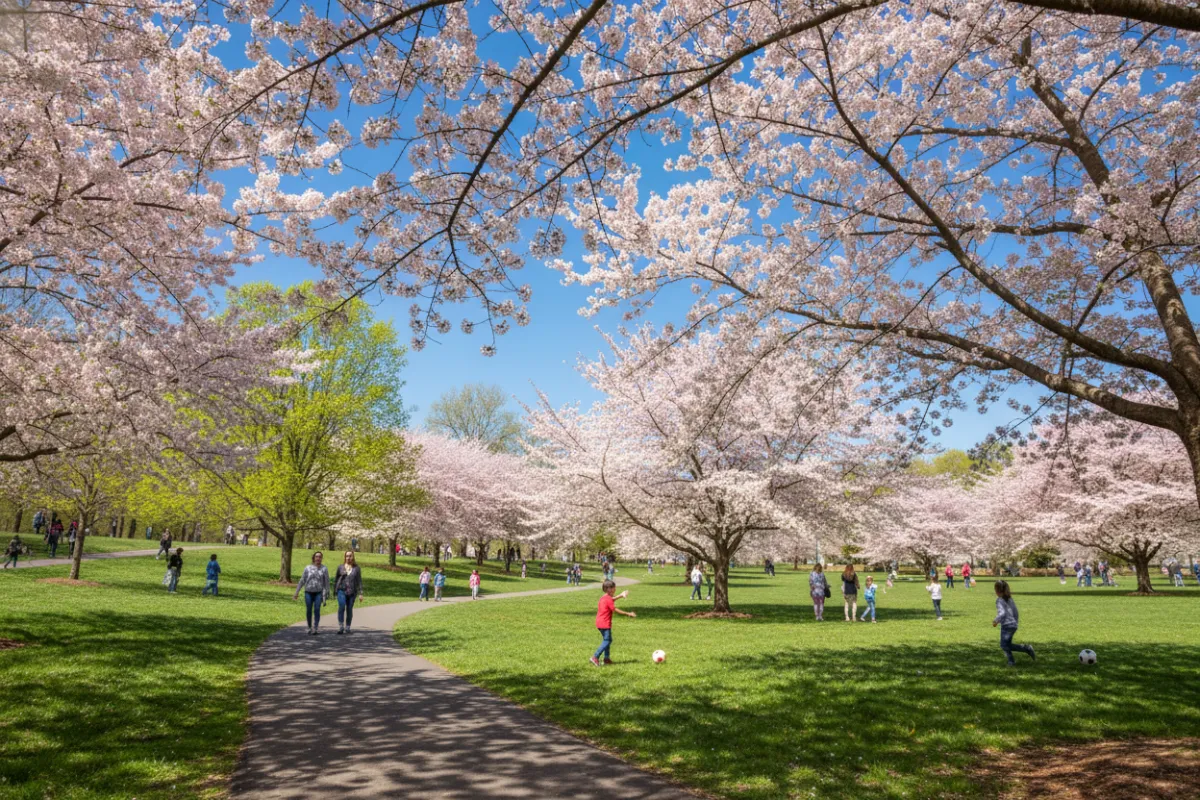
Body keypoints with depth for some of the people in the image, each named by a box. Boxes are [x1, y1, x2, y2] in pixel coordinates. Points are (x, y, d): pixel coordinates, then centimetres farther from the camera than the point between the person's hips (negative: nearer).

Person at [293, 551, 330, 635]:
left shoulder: (324, 569, 1)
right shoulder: (308, 568, 2)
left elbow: (326, 583, 2)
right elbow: (302, 581, 6)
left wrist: (325, 596, -2)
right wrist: (296, 592, 4)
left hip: (318, 593, -1)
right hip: (308, 593, 1)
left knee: (317, 610, -11)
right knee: (308, 611, 4)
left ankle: (315, 629, -10)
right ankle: (310, 628, 20)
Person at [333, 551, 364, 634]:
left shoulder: (356, 568, 5)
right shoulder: (340, 567, 7)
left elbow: (359, 581, 4)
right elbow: (336, 579, 14)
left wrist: (360, 593, -1)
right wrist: (334, 591, 14)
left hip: (352, 592, 0)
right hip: (341, 590, 0)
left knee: (349, 610, 3)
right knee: (341, 607, -19)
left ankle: (347, 628, 16)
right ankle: (341, 627, -17)